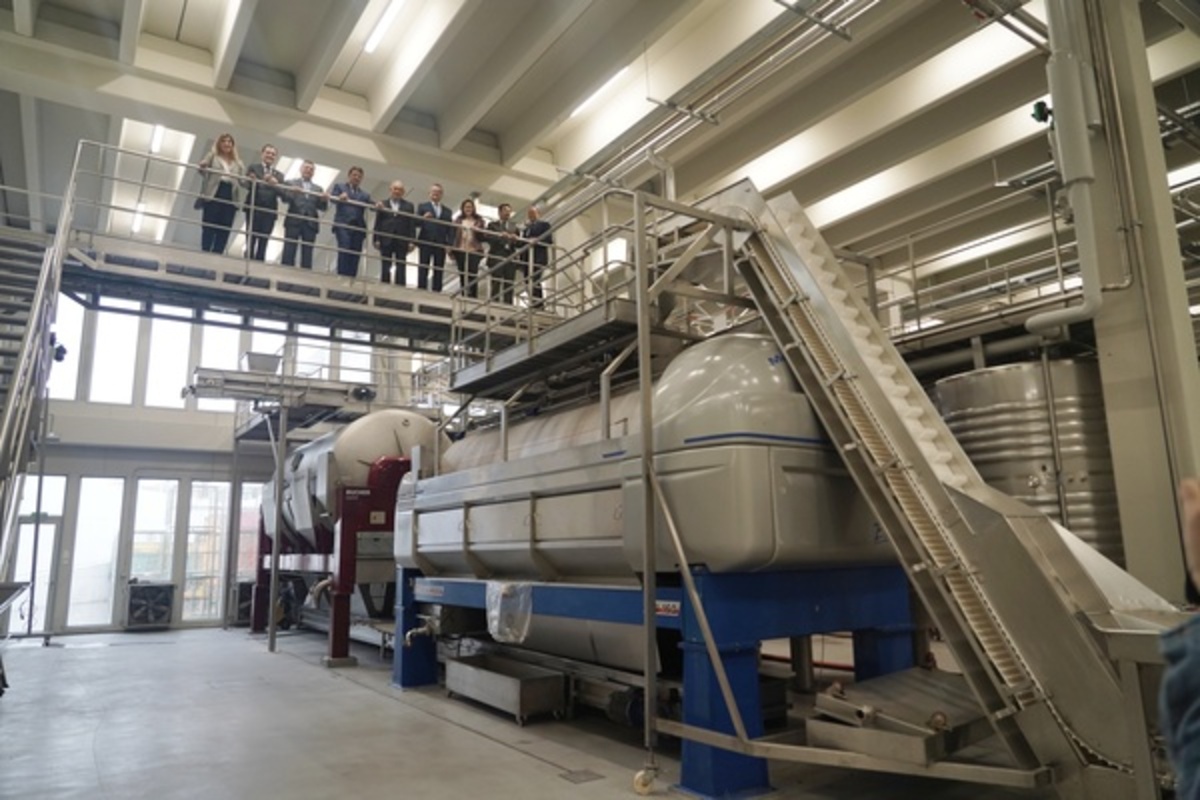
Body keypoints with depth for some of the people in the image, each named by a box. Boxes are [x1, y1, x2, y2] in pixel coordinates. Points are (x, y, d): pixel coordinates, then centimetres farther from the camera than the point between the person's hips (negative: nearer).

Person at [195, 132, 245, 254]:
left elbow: (242, 180, 16)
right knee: (209, 227, -7)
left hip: (230, 197, 3)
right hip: (214, 195, -3)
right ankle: (205, 253, -8)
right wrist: (203, 167, -21)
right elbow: (203, 169, 2)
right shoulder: (212, 157, 17)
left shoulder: (238, 164, 24)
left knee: (224, 229, -3)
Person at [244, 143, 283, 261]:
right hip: (254, 208, -2)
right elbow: (247, 183, -3)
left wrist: (275, 184, -16)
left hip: (270, 211, 2)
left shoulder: (279, 175, 19)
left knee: (263, 242, -3)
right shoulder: (253, 168, 12)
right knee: (251, 240, -6)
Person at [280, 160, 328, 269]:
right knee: (289, 251, -7)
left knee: (307, 252, -4)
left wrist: (323, 200, -10)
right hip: (294, 221, -2)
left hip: (310, 223, 2)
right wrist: (292, 192, -18)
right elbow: (285, 199, 1)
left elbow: (322, 207, 11)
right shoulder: (291, 183, 14)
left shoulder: (318, 189, 21)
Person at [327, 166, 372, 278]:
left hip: (358, 227, 3)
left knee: (355, 254, -6)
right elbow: (332, 197, 1)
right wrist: (340, 198, -22)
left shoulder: (364, 195, 27)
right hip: (343, 224, -3)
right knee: (344, 251, -19)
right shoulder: (339, 187, 19)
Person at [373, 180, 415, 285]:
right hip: (386, 240, 0)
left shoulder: (409, 206, 10)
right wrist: (377, 239, -4)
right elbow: (378, 223, 5)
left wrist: (411, 242, -6)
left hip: (402, 241, 0)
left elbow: (411, 225, 3)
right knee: (385, 267, 2)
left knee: (401, 267, -2)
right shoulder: (382, 204, 10)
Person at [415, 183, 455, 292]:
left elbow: (450, 229, 8)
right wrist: (423, 218, -19)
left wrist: (450, 244, -5)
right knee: (423, 270, -4)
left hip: (441, 245, 2)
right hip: (426, 243, -2)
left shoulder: (447, 211, 16)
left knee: (438, 271, 0)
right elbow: (416, 223, 2)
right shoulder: (422, 207, 11)